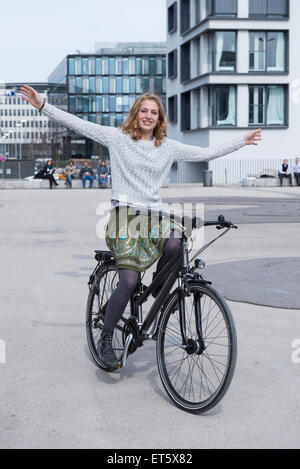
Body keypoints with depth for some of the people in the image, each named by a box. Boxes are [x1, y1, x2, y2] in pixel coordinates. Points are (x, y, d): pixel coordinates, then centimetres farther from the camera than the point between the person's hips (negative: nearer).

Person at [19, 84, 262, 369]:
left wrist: (243, 141, 18)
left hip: (154, 216, 3)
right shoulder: (117, 138, 3)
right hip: (124, 215, -3)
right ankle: (105, 340, 2)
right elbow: (78, 124, 0)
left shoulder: (168, 147, 12)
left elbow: (206, 154, 16)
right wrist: (42, 106, -6)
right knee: (129, 282, -16)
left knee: (174, 245, -31)